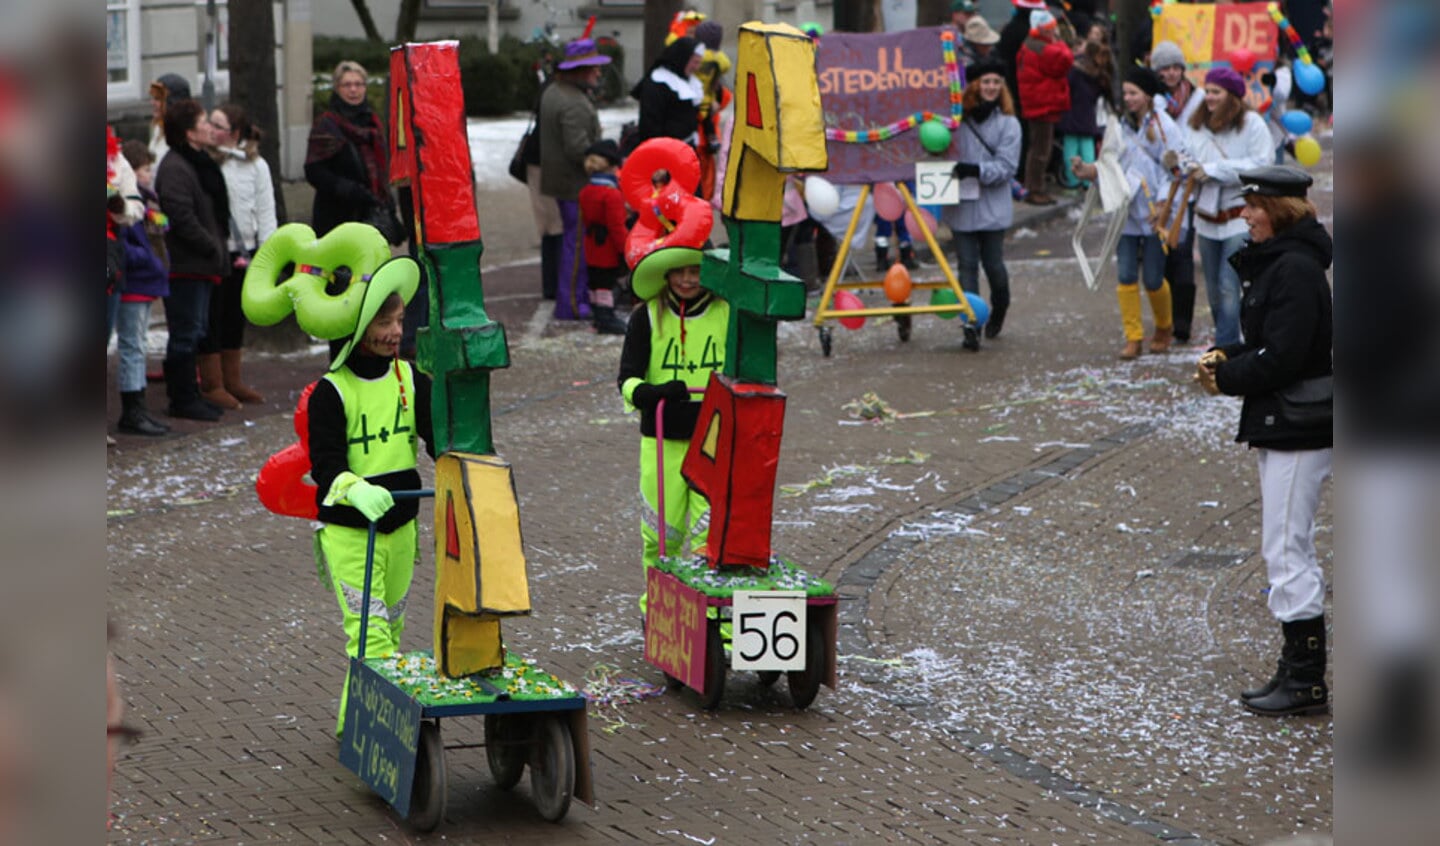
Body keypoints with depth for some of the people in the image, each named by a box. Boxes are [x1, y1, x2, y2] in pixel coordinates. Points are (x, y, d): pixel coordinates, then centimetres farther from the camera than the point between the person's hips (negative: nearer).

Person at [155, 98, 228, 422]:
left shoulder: (199, 162, 18)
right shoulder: (175, 168, -16)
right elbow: (181, 217, -23)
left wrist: (217, 248, 14)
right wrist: (212, 248, -16)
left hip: (201, 265, 10)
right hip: (186, 265, -10)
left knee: (195, 331, 15)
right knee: (186, 334, -5)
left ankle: (188, 396, 22)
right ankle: (183, 400, 1)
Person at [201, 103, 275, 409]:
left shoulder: (255, 166, 1)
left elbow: (265, 211, 5)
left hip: (243, 250, 3)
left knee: (235, 316, 14)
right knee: (211, 317, 1)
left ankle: (231, 380, 26)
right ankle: (211, 384, 11)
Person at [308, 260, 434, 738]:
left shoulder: (409, 380, 2)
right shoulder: (332, 392, -13)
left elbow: (438, 436, -1)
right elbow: (325, 464, -21)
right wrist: (355, 489, -41)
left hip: (400, 525, 6)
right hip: (347, 530, -6)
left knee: (390, 627, 14)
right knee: (369, 632, -13)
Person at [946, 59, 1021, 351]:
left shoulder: (1008, 123, -2)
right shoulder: (958, 118, 2)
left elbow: (1006, 167, -9)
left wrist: (977, 170, -23)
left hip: (993, 207, -1)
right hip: (961, 205, 1)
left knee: (993, 263, 4)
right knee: (967, 265, -2)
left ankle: (999, 310, 33)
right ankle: (971, 325, -2)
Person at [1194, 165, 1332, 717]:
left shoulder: (1296, 269, -19)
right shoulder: (1271, 261, 13)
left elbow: (1281, 357, -24)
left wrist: (1225, 378, -11)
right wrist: (1225, 356, 3)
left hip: (1298, 429, -11)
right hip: (1278, 427, 11)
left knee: (1286, 552, -7)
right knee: (1291, 551, 15)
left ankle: (1306, 682, -2)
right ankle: (1298, 672, 23)